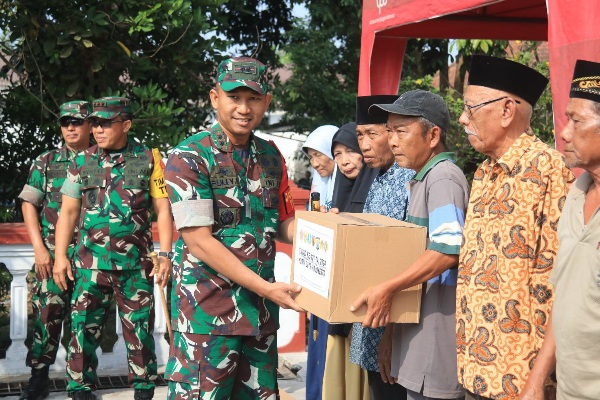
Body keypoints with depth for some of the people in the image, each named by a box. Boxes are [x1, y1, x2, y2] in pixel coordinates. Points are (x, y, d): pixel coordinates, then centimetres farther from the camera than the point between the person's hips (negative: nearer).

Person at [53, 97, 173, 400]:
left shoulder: (149, 160, 2)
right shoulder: (82, 162, 7)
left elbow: (163, 210, 1)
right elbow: (68, 212, 9)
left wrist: (165, 254, -7)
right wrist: (60, 257, 1)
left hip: (136, 264, -1)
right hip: (91, 264, 1)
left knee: (139, 332, 5)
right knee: (83, 331, 0)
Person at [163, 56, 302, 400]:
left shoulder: (271, 156, 8)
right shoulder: (189, 158, -10)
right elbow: (198, 240, -15)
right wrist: (265, 288, -18)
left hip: (261, 306, 6)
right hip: (208, 306, -6)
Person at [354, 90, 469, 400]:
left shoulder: (443, 178, -12)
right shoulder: (420, 180, 19)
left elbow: (447, 250, -25)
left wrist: (387, 289, -22)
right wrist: (391, 331, 20)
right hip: (416, 334, 9)